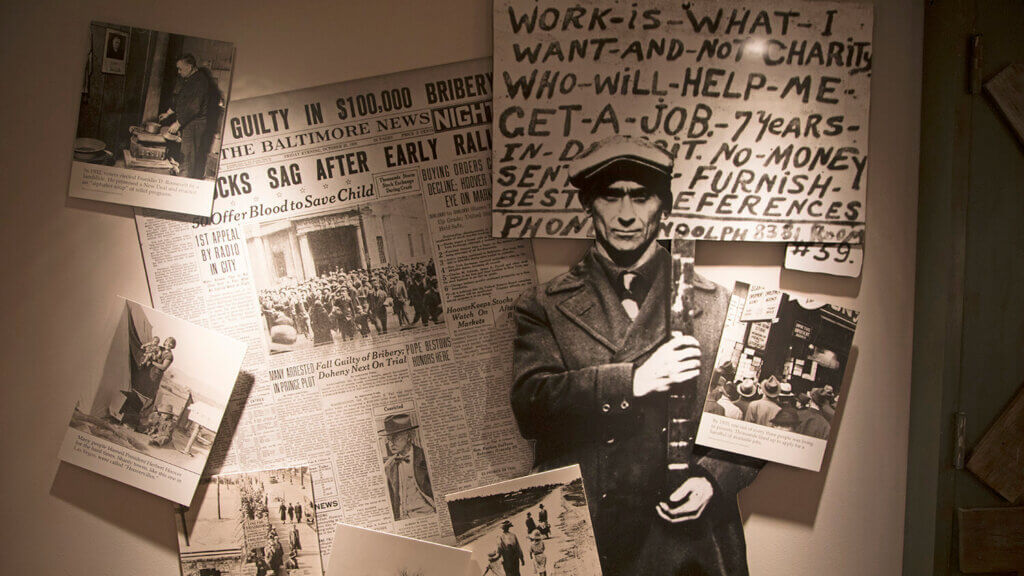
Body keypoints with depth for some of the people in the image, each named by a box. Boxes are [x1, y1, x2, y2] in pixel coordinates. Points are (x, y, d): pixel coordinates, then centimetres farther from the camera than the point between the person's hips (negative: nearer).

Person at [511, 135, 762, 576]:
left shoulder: (715, 306, 5)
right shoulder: (545, 308, 3)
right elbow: (529, 405, -11)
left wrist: (713, 478, -10)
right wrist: (632, 380, -21)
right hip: (577, 539, -1)